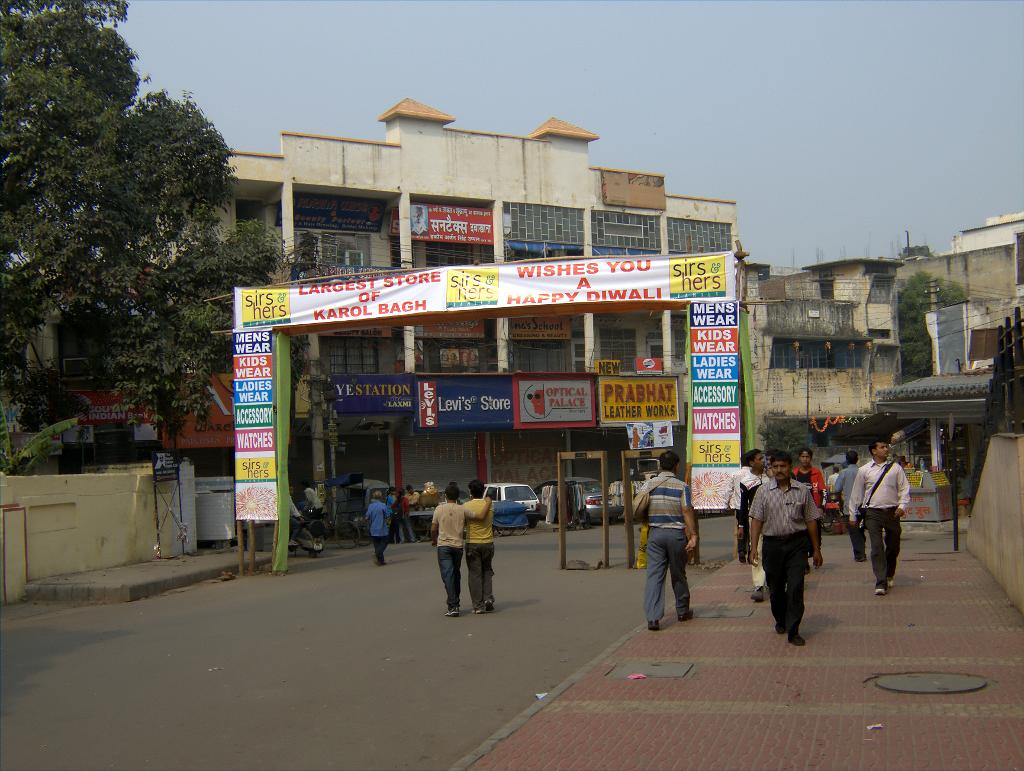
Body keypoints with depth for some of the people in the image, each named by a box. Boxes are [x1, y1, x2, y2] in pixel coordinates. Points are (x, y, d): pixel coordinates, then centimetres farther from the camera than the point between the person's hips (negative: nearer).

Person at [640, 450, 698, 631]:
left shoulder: (649, 484, 3)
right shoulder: (682, 486, -4)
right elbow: (687, 511, -10)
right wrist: (693, 535, -9)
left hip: (655, 533, 1)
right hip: (676, 534, -1)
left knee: (654, 575, -2)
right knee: (678, 575, 14)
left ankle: (653, 617, -13)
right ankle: (682, 611, 29)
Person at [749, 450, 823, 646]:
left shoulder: (802, 491, 3)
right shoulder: (764, 491, 1)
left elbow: (811, 520, 7)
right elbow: (756, 520, 0)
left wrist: (816, 549, 8)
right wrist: (754, 547, -8)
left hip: (797, 544, -1)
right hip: (773, 543, 1)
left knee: (796, 587, -9)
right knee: (775, 588, 11)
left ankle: (793, 631, -4)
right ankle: (780, 621, 36)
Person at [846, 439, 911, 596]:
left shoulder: (895, 468, 7)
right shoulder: (864, 470, 5)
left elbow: (904, 488, 6)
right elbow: (857, 493, 10)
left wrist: (902, 505, -10)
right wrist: (853, 514, 11)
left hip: (892, 512, 2)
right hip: (872, 512, -2)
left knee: (893, 546, 11)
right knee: (877, 547, -10)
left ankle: (889, 575, 35)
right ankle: (881, 583, -12)